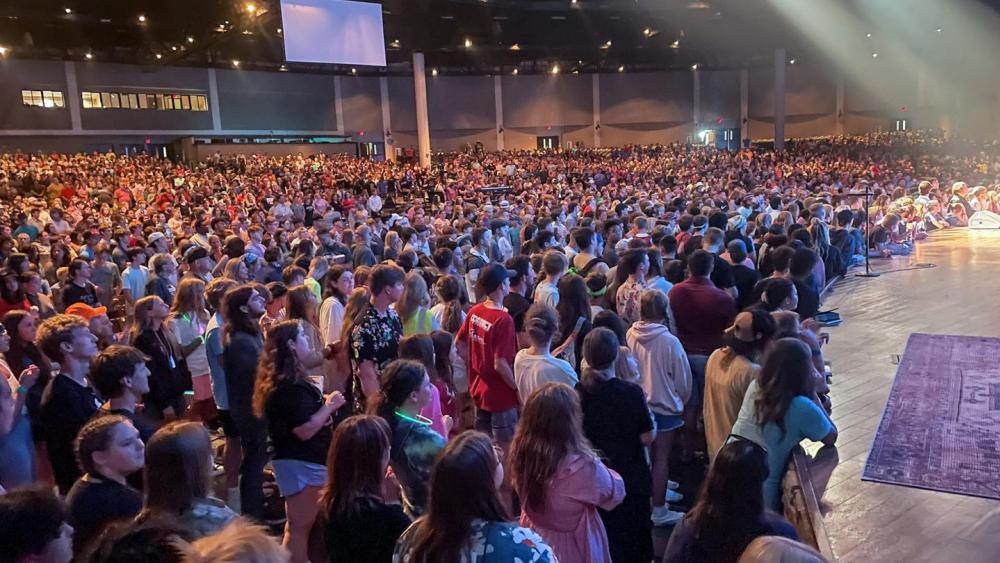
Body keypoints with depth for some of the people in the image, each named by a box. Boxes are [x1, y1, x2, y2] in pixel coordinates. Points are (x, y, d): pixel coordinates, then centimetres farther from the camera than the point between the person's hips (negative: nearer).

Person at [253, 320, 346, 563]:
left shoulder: (286, 380, 10)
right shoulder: (290, 385, -22)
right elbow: (305, 430, -25)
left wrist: (325, 403, 8)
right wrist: (329, 406, -15)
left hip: (299, 461, 11)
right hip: (301, 463, -11)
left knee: (297, 525, 23)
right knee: (301, 527, -1)